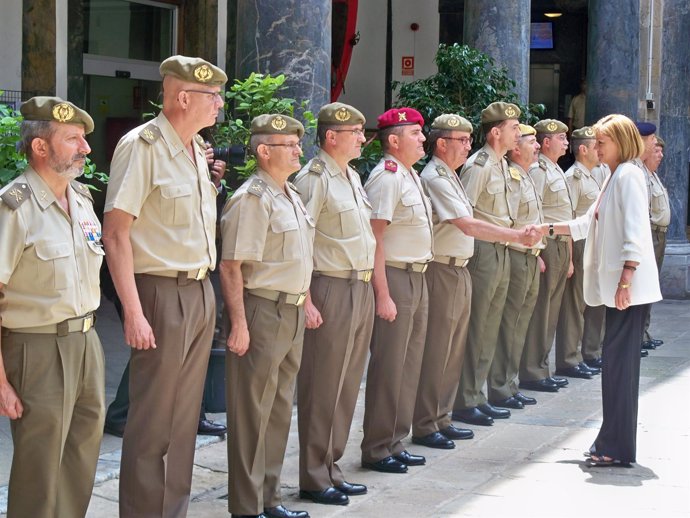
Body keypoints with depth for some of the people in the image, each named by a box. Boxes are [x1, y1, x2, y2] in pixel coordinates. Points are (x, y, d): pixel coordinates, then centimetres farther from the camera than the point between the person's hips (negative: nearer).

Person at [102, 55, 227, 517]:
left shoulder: (197, 149, 12)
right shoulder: (143, 146, -13)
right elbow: (116, 234, -16)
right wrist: (134, 313, -20)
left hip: (201, 292, 8)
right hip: (163, 293, -8)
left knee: (185, 417, 13)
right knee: (153, 422, -2)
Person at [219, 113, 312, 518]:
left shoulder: (291, 195, 14)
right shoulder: (253, 199, -14)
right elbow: (231, 266, -19)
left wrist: (304, 303, 18)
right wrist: (239, 324, -22)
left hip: (292, 312, 9)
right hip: (263, 311, -9)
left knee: (280, 409, 15)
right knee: (253, 413, -1)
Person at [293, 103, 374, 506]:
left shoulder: (352, 176, 14)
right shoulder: (315, 178, -13)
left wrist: (370, 285, 16)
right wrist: (306, 302, -21)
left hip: (362, 288, 9)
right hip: (331, 290, -9)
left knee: (347, 384, 13)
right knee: (323, 387, -1)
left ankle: (331, 469, 23)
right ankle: (314, 478, 9)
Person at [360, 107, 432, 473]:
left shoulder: (409, 175, 14)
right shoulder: (387, 177, -15)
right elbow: (374, 239, -20)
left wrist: (419, 279, 16)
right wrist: (383, 295, -22)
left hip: (417, 278, 10)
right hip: (395, 278, -10)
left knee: (409, 364, 14)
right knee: (388, 367, -4)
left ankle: (394, 443, 24)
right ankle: (377, 450, 6)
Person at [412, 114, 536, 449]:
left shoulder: (450, 177, 16)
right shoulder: (435, 179, -16)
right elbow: (468, 226, -23)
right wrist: (518, 236, -22)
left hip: (459, 271, 10)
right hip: (442, 272, -10)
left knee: (453, 351, 13)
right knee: (435, 352, -5)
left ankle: (441, 419, 21)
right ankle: (424, 427, 2)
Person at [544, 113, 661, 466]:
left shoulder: (628, 175, -11)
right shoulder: (615, 177, 20)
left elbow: (635, 231, -18)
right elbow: (589, 224, 25)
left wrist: (626, 278, -23)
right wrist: (549, 229, 17)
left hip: (630, 286, -10)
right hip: (616, 283, 10)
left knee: (619, 360, -8)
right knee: (616, 360, 11)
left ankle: (617, 448, -4)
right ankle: (612, 441, 17)